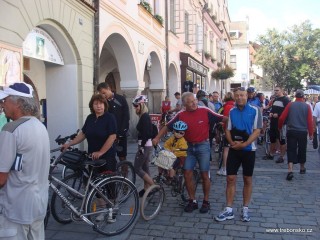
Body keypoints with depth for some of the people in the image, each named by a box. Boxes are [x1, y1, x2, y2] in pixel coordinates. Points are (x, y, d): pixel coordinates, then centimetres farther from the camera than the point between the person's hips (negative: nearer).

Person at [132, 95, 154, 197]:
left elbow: (146, 133, -24)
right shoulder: (145, 116, 13)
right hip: (147, 145, 10)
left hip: (145, 146, -10)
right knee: (145, 167, 14)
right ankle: (146, 189, 21)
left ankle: (154, 186, 0)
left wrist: (142, 146, -23)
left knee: (137, 168, -2)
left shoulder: (144, 116, -16)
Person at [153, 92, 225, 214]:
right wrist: (157, 138, -4)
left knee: (204, 175, 4)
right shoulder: (181, 115, -4)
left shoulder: (205, 111, -11)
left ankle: (206, 201, 21)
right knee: (187, 174, 4)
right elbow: (167, 127, 3)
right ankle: (192, 201, 20)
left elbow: (222, 118, -6)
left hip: (203, 146, -3)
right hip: (189, 147, 3)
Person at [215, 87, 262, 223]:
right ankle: (229, 210, 9)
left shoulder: (255, 110, -6)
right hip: (233, 149, 3)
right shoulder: (232, 112, 7)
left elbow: (257, 131, -11)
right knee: (230, 179, 1)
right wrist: (232, 142, -11)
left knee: (247, 179, 8)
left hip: (248, 149, -3)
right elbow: (228, 130, 8)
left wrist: (244, 144, -19)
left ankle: (245, 209, 21)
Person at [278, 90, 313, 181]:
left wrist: (280, 127, 11)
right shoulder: (307, 106, -2)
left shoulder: (290, 105, -3)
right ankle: (302, 168, 34)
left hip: (291, 131, -1)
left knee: (291, 150, 0)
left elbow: (282, 118, -5)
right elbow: (310, 121, -4)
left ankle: (290, 171, -15)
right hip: (303, 132, 1)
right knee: (302, 150, 17)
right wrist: (311, 133, 5)